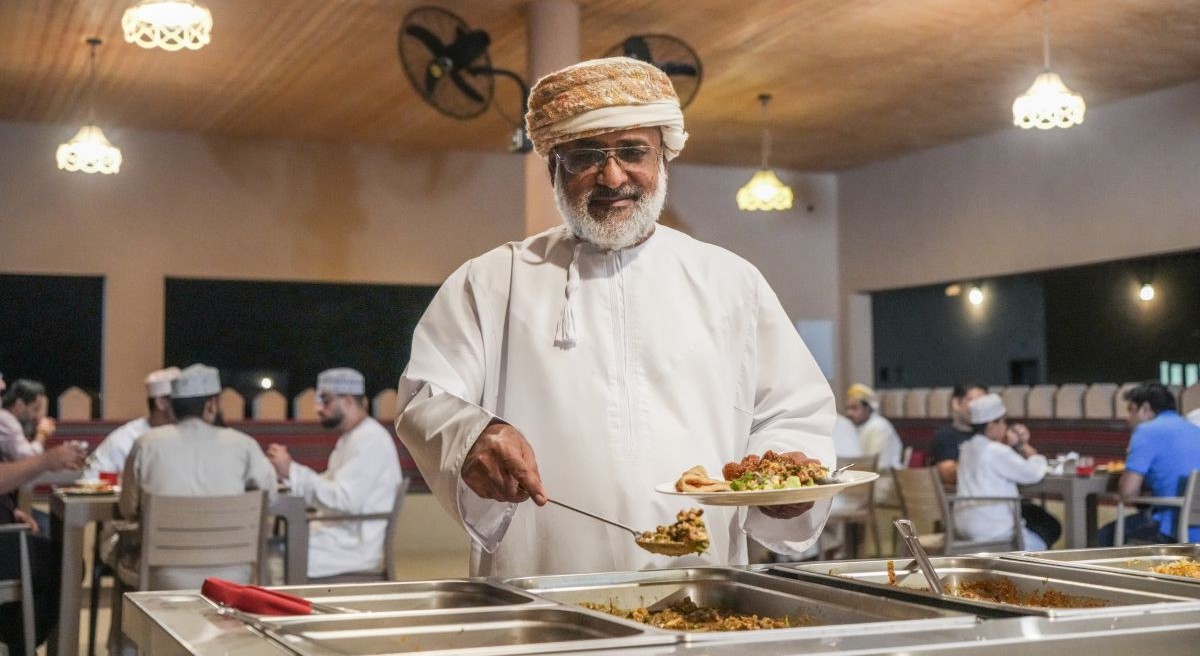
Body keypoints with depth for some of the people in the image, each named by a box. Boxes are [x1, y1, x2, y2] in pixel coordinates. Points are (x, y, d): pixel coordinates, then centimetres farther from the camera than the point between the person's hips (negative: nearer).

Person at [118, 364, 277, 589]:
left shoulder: (147, 444, -4)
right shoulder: (242, 445, -5)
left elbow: (128, 509, 5)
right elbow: (269, 493, 10)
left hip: (167, 581, 0)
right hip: (230, 579, 0)